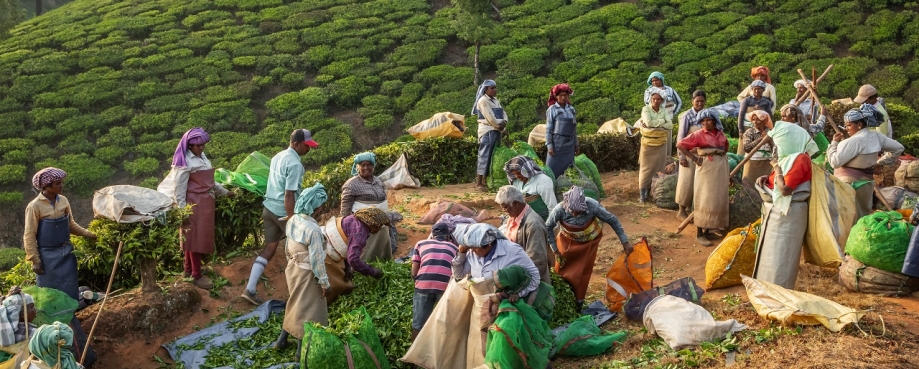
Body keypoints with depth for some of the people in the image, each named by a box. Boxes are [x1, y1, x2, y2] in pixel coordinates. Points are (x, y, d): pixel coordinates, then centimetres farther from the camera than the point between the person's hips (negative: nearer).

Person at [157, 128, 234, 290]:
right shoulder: (185, 161, -15)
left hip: (206, 202, 8)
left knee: (200, 237, 15)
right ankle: (196, 275, 5)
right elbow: (179, 188, -16)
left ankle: (189, 269, 27)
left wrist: (225, 192, 24)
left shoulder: (202, 156, 11)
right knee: (196, 238, -2)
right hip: (194, 203, -8)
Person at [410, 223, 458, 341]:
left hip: (424, 285, 0)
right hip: (447, 286, 0)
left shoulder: (421, 243, 22)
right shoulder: (454, 247, 25)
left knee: (418, 324, 14)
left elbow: (414, 273, 15)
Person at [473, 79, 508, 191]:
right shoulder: (483, 101, -9)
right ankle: (479, 183, -7)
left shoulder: (496, 100, 18)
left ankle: (486, 181, 15)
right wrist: (502, 128, -9)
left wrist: (504, 123, -10)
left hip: (496, 131, 9)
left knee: (493, 156, 9)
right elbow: (491, 118, -16)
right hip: (487, 131, -9)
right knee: (484, 156, -9)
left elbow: (503, 114, 13)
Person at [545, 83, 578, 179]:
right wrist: (549, 146, -11)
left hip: (569, 144, 5)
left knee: (567, 169, 9)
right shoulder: (552, 109, -2)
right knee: (553, 169, -4)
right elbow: (548, 129, -5)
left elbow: (574, 128, 15)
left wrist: (576, 144, 14)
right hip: (557, 143, -5)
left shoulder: (571, 109, 10)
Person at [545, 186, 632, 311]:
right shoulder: (560, 209, -37)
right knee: (561, 270, 10)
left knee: (583, 272, 12)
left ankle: (578, 301, 31)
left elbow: (612, 220, -22)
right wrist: (555, 250, -14)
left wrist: (625, 242, -17)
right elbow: (548, 228, -17)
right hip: (567, 240, 0)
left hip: (589, 241, 0)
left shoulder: (593, 206, -38)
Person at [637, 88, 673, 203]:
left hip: (661, 144, 3)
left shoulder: (664, 110, 6)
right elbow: (648, 122, -20)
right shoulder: (646, 109, -4)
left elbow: (670, 125, -6)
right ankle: (642, 193, 2)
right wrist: (662, 121, -9)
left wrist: (654, 124, -13)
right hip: (648, 143, -3)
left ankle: (653, 192, 12)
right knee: (646, 168, -1)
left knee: (658, 168, 3)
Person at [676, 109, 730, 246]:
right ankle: (699, 234, 0)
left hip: (721, 168, 6)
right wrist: (694, 158, -15)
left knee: (718, 199, 10)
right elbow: (680, 145, -13)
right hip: (706, 168, -6)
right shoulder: (698, 135, -8)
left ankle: (708, 229, 23)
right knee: (704, 201, -4)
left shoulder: (721, 134, 7)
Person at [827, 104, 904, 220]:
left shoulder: (853, 141, -19)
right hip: (867, 182, 9)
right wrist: (880, 162, 16)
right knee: (864, 217, 14)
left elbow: (835, 162, -20)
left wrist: (834, 143, -8)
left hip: (849, 183, -9)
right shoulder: (877, 136, 6)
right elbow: (898, 148, 17)